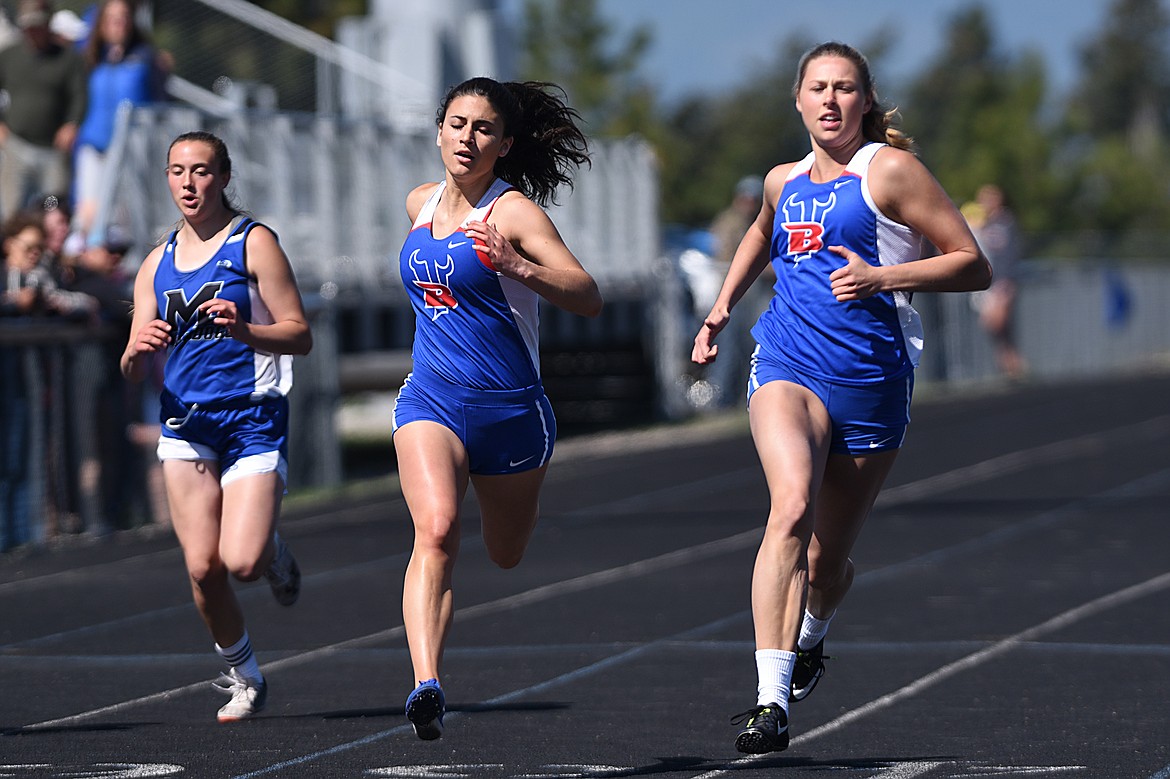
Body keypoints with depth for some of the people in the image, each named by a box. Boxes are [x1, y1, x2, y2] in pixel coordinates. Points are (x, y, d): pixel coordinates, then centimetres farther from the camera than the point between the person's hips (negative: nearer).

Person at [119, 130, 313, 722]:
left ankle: (275, 555, 20)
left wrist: (244, 330, -24)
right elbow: (133, 371, 11)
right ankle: (243, 677, 16)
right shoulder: (157, 263, 13)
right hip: (186, 422, 4)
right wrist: (138, 351, -13)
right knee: (202, 567, -5)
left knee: (241, 562, -17)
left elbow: (300, 336, -6)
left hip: (253, 417, -4)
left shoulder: (253, 243, -2)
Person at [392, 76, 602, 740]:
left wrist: (520, 267, -37)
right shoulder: (421, 204, 7)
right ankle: (428, 687, -37)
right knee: (437, 530, -25)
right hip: (431, 400, 2)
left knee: (506, 555, 18)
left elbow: (589, 298, -22)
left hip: (510, 406, -2)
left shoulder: (514, 211, -11)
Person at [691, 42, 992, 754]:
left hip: (871, 380, -2)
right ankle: (770, 701, -34)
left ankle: (810, 641, 46)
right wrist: (721, 311, 28)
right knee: (792, 506, -26)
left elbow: (974, 267, -4)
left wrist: (882, 278, -16)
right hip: (787, 365, 2)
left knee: (828, 559, 8)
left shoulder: (890, 169, -2)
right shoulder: (785, 183, 15)